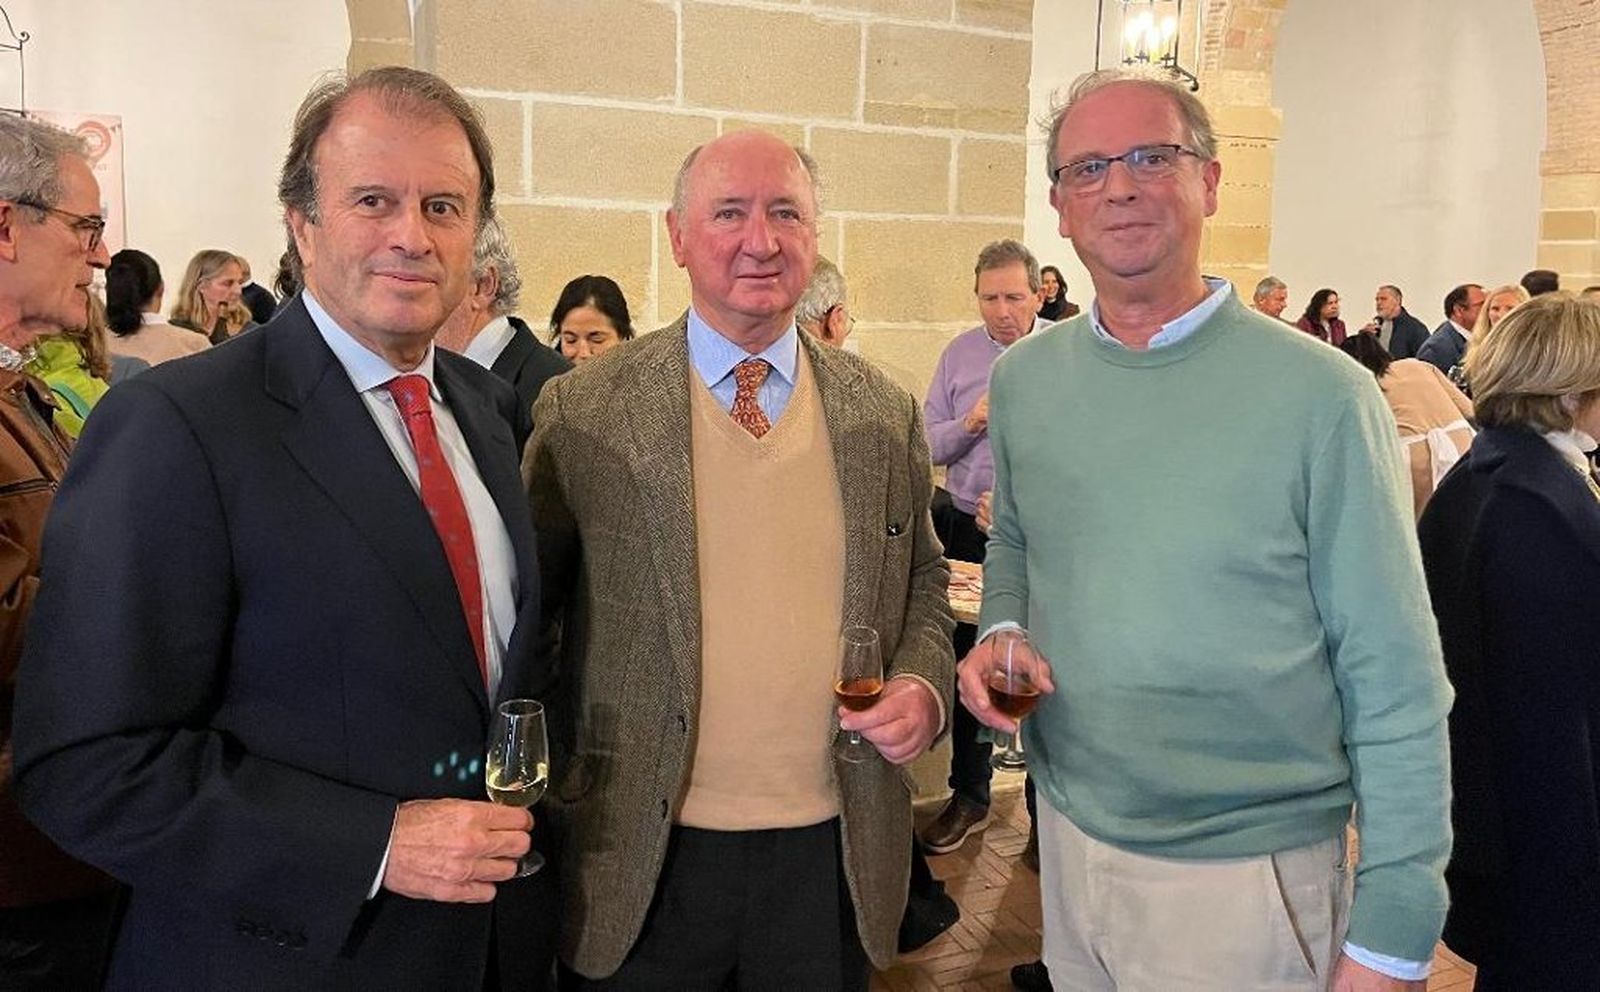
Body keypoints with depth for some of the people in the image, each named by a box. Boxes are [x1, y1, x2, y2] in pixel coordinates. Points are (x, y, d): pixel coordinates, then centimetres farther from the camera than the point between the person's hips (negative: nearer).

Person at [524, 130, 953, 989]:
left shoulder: (885, 413, 2)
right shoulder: (584, 411, -7)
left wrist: (923, 684, -6)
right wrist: (547, 795, -7)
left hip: (833, 850, 3)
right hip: (644, 859, -2)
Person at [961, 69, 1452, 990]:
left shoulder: (1322, 396, -16)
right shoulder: (1023, 378, -1)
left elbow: (1394, 681, -13)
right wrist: (1001, 632, -6)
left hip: (1244, 870, -4)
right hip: (1069, 835, 5)